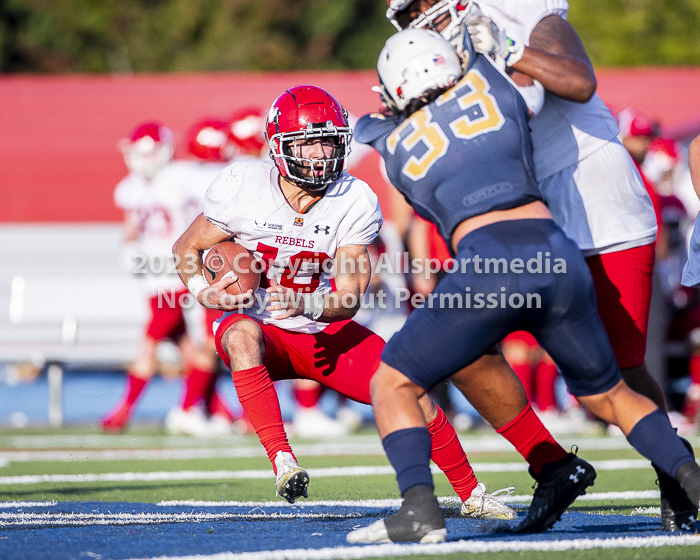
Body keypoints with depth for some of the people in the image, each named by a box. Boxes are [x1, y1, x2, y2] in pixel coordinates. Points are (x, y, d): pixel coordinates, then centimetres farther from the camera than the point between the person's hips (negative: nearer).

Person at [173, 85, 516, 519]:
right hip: (259, 324, -2)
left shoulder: (355, 203, -14)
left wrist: (304, 304, -38)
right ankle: (282, 461, -42)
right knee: (243, 334, -40)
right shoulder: (244, 189, -17)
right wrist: (204, 292, -24)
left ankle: (472, 494, 11)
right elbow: (187, 248, -4)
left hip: (324, 332, 2)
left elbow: (349, 300, -17)